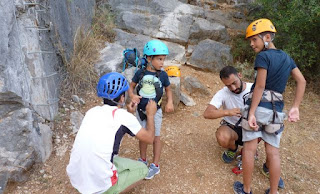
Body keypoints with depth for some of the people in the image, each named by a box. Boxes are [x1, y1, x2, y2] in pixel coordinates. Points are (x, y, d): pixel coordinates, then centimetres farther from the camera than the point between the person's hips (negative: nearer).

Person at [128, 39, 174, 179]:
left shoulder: (162, 75, -8)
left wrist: (170, 101, -13)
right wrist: (132, 96, -18)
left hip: (155, 111, -1)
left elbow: (168, 89, 4)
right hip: (141, 109, 2)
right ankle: (143, 160, 38)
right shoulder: (140, 73, -8)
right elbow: (131, 86, 2)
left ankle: (155, 165, 24)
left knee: (155, 137, 8)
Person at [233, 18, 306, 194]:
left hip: (258, 107, -6)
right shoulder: (286, 57, 13)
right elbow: (302, 81, 10)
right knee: (273, 152, 11)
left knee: (249, 149, 5)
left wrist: (251, 113, -16)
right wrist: (295, 108, 7)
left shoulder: (263, 56, -8)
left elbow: (259, 86, -16)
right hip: (276, 110, 6)